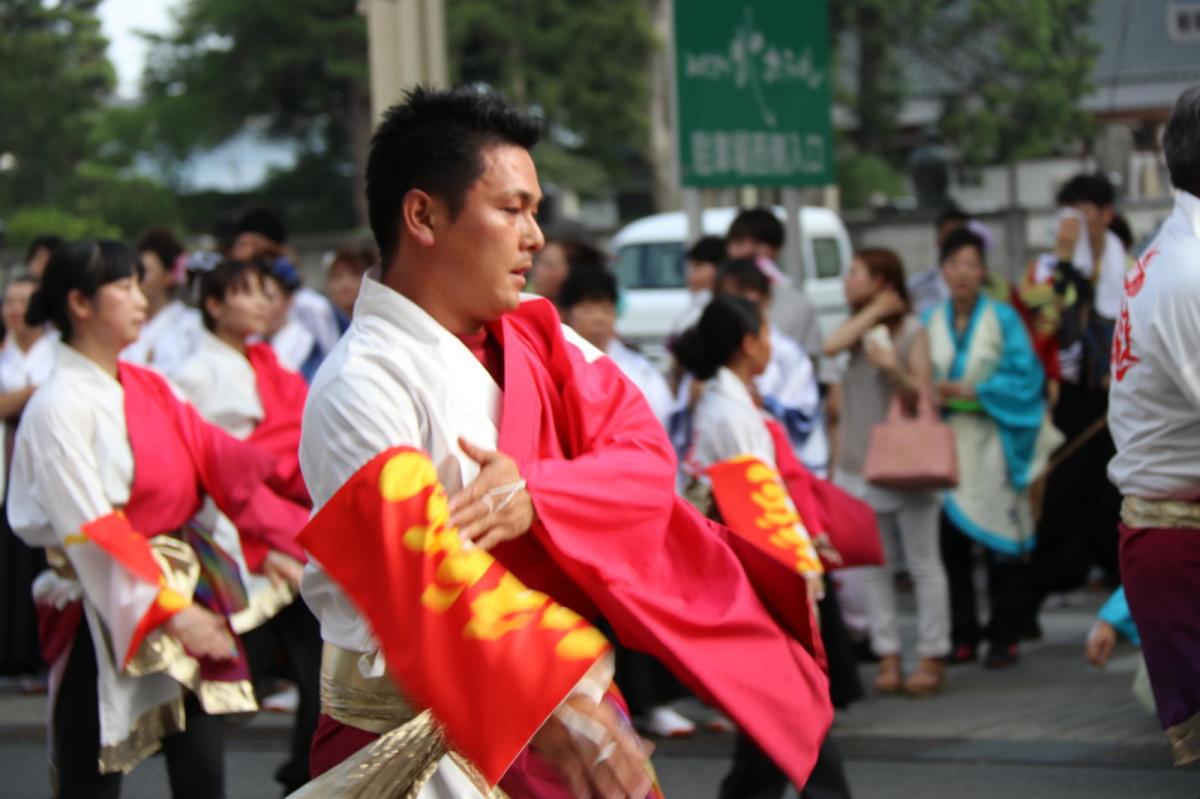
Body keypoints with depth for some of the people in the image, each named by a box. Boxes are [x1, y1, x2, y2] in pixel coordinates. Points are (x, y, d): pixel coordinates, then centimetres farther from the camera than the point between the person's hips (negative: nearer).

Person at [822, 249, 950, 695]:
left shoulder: (911, 331, -2)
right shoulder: (860, 330, 13)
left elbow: (924, 397, -6)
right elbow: (831, 347, -10)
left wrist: (893, 369, -22)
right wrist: (874, 311, -7)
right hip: (859, 465, 6)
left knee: (923, 565, -1)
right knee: (871, 567, 4)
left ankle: (932, 658, 2)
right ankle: (887, 657, 9)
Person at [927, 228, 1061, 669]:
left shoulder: (1003, 319, -1)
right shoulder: (931, 322, 8)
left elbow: (1024, 376, -6)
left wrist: (970, 391, -13)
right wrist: (933, 394, -11)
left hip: (991, 445, -3)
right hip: (945, 444, 3)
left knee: (998, 540, -3)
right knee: (950, 540, 1)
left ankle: (1004, 637, 5)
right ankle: (961, 636, 11)